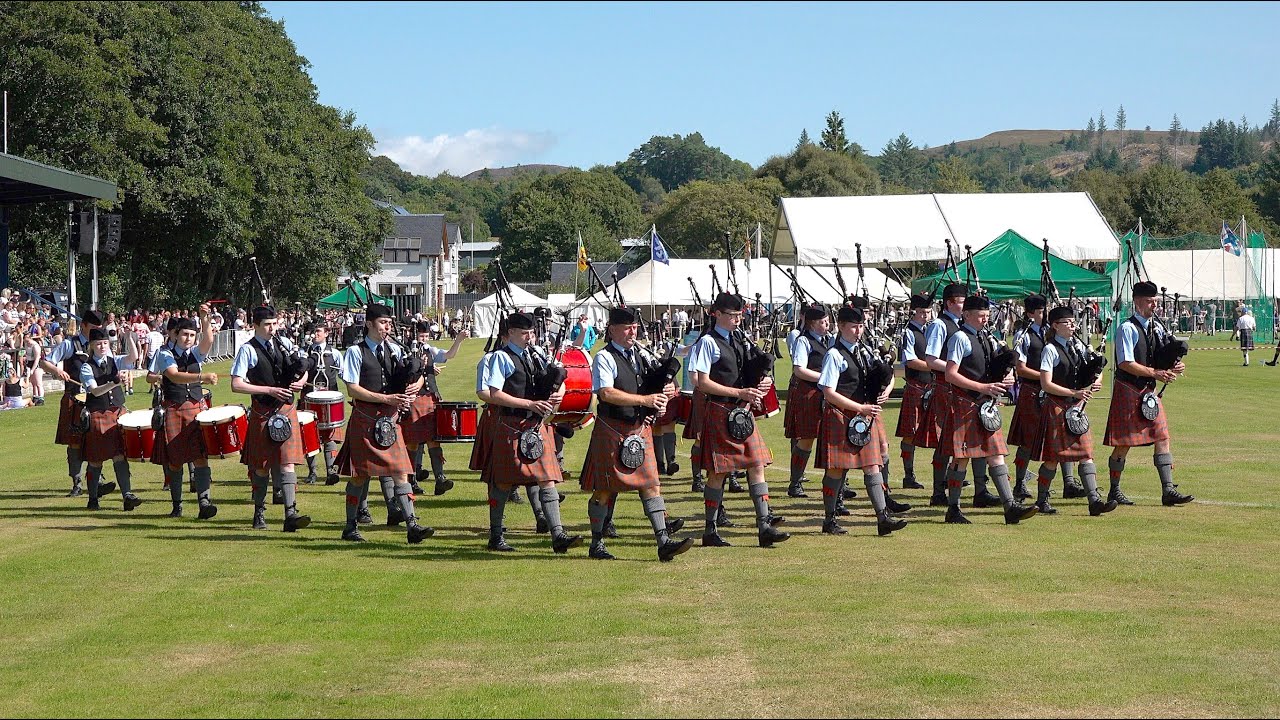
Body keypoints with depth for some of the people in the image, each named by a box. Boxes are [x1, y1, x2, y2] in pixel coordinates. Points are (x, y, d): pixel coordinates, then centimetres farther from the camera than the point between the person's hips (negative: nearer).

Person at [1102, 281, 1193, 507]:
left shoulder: (1157, 327, 10)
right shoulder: (1127, 329, -13)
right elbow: (1126, 364, -20)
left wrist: (1175, 367, -6)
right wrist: (1155, 373, -23)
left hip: (1149, 391, 7)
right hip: (1128, 390, -7)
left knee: (1162, 438, 0)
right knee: (1123, 443, 0)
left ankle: (1168, 491, 0)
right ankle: (1114, 491, 13)